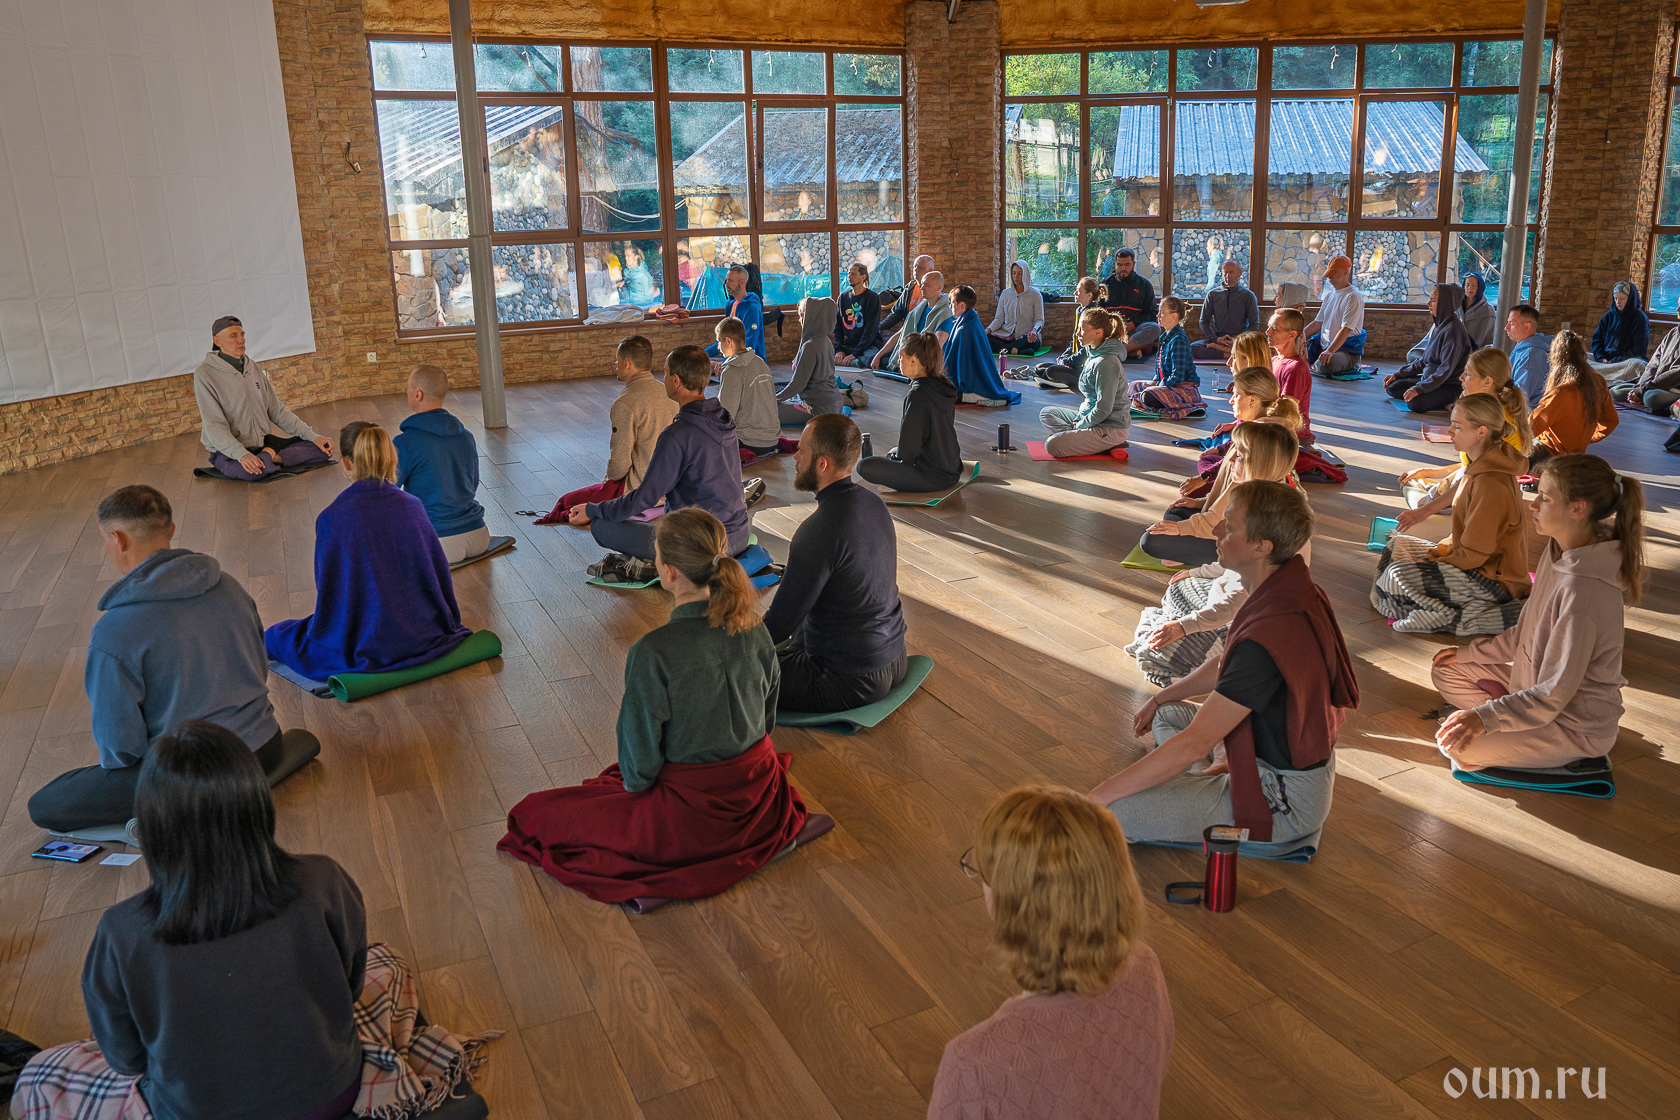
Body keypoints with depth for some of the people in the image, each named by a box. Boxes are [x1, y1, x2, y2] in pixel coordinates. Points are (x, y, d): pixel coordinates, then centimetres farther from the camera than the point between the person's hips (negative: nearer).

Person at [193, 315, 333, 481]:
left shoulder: (253, 367, 10)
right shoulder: (205, 374, -10)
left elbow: (277, 411, 11)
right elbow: (214, 425, -19)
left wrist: (313, 436, 0)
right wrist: (242, 454, -36)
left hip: (264, 442, 6)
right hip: (228, 451, -6)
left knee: (324, 448, -9)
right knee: (249, 471, -42)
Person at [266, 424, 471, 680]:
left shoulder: (331, 519, -16)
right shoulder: (413, 506, -4)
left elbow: (328, 590, -5)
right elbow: (441, 575, 6)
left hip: (369, 651, -4)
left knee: (274, 637, 20)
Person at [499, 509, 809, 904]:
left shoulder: (652, 652, -28)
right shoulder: (754, 629, -11)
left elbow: (639, 770, -18)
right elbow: (768, 720, 5)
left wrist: (633, 782, 4)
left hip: (694, 816, -7)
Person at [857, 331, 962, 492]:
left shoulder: (918, 395, -22)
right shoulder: (943, 386, 5)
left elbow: (910, 446, -18)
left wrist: (894, 456, 4)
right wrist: (895, 453, 20)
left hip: (933, 477, -9)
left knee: (864, 466, -13)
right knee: (893, 453, 33)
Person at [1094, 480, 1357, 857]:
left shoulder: (1267, 640, -32)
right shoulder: (1294, 591, -1)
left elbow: (1193, 745, -30)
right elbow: (1228, 666, 18)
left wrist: (1098, 796, -25)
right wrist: (1161, 698, 27)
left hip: (1283, 805, -10)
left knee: (1109, 813, -20)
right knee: (1169, 714, 25)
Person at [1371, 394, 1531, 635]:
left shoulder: (1491, 483, -26)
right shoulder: (1480, 467, 7)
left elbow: (1473, 554, -23)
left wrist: (1433, 562, -11)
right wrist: (1439, 552, 2)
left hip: (1494, 578, -11)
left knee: (1398, 575, -23)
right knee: (1398, 544, 15)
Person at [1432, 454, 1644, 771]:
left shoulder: (1584, 590, -32)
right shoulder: (1558, 553, -3)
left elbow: (1555, 694, -30)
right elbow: (1525, 634, 11)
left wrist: (1486, 716, -36)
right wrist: (1469, 653, 10)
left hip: (1577, 726, -9)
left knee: (1458, 743, -22)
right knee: (1447, 673, 11)